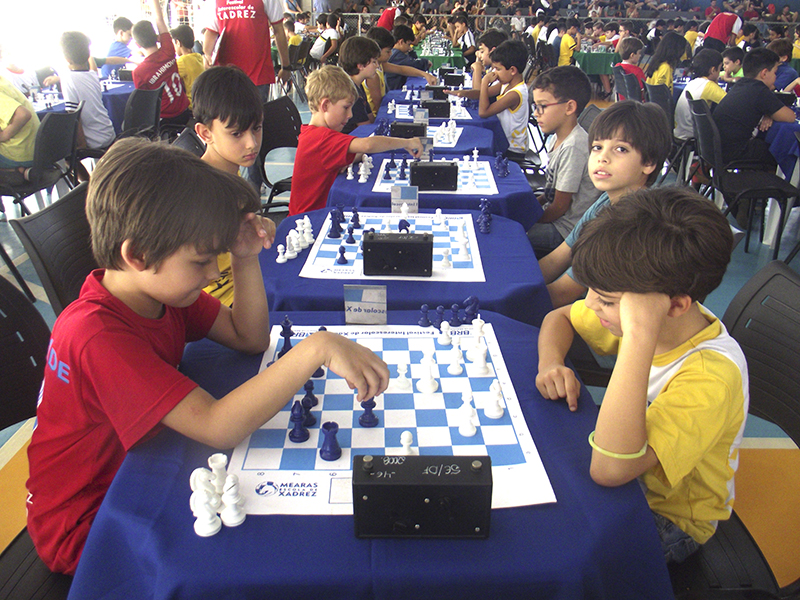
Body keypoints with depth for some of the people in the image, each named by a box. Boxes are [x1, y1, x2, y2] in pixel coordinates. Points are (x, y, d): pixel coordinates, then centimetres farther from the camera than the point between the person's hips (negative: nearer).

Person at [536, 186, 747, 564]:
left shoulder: (712, 376, -35)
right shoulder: (648, 314, -15)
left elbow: (609, 469, -46)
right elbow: (559, 317, 3)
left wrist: (640, 335, -50)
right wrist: (550, 364, -20)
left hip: (668, 518, -6)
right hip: (628, 467, 6)